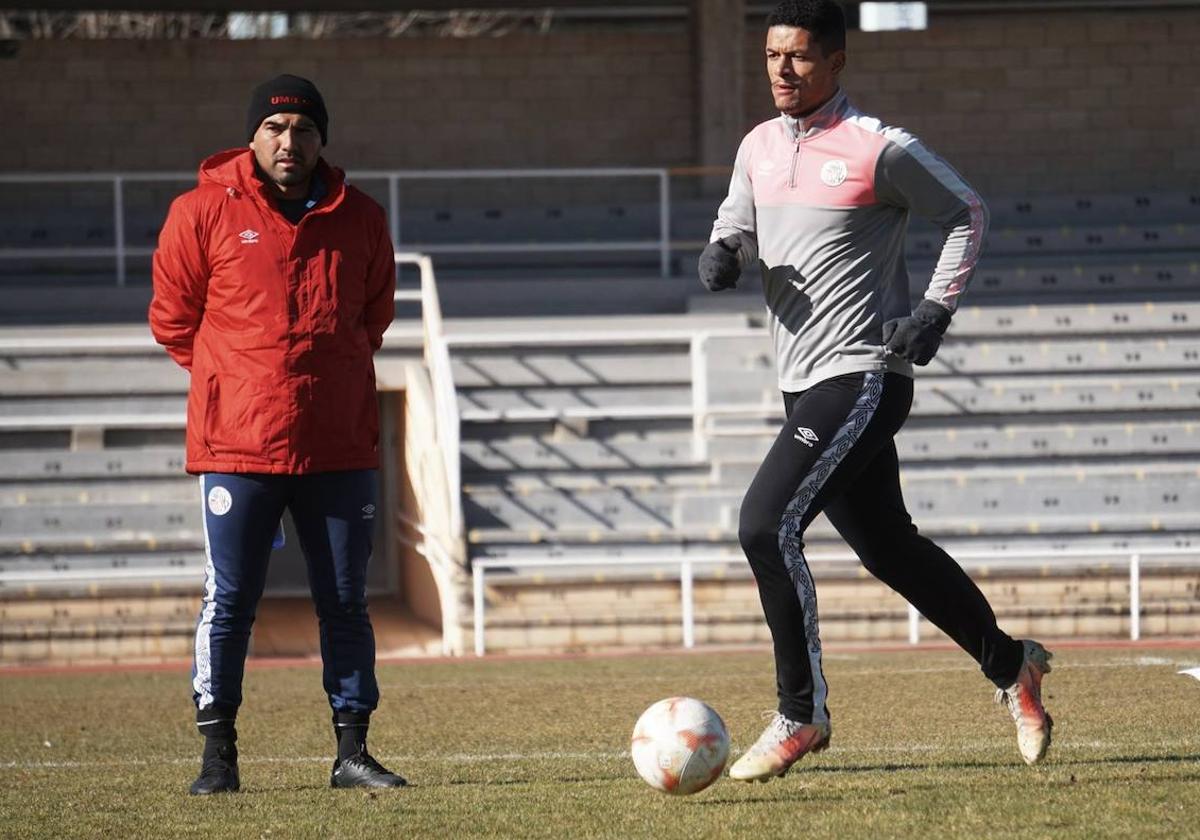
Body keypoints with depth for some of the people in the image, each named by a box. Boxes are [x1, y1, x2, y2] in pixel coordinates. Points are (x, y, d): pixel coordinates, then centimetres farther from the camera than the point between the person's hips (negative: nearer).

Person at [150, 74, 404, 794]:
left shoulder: (360, 220, 7)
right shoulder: (204, 213, -1)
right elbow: (173, 317, 9)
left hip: (340, 444, 3)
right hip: (237, 442, -2)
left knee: (346, 603, 5)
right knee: (229, 600, -3)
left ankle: (353, 752, 12)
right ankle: (218, 754, 4)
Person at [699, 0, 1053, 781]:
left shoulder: (880, 149, -10)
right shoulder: (760, 146, 10)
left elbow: (968, 213, -1)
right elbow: (738, 222, 21)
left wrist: (936, 310, -10)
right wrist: (723, 252, -3)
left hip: (863, 378, -8)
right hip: (806, 386, 8)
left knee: (766, 524, -19)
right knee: (888, 547, 15)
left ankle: (802, 715, -10)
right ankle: (1010, 664, 33)